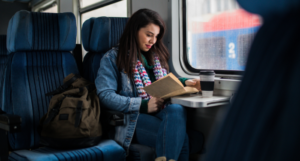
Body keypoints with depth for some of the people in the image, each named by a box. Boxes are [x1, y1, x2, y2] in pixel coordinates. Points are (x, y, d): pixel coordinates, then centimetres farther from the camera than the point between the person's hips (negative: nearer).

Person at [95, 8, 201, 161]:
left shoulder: (156, 56, 25)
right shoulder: (113, 57, 4)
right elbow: (105, 96, -8)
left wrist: (184, 82, 12)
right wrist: (143, 105, -15)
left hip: (161, 112, 6)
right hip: (133, 116, -5)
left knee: (177, 109, -34)